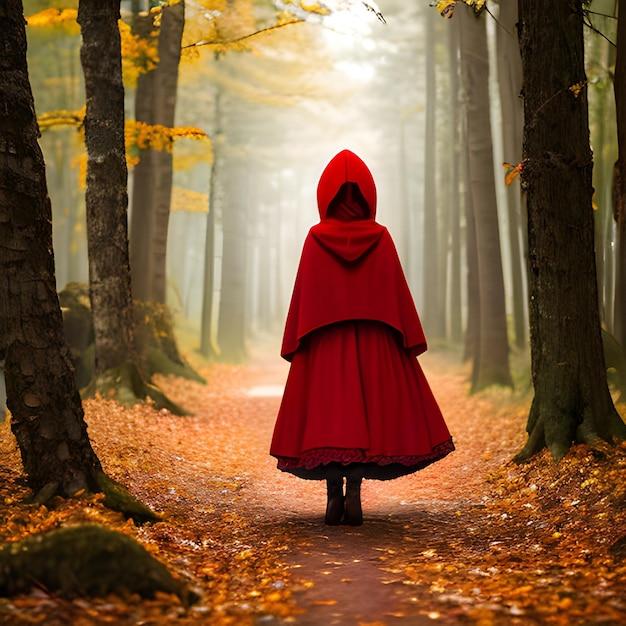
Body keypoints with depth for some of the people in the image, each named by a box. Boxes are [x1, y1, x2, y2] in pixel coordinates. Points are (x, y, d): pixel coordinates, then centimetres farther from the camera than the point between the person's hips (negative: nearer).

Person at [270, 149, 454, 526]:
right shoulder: (380, 238, 0)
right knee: (369, 414, 4)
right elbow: (397, 291, 0)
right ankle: (354, 493, -7)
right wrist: (409, 341, 5)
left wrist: (296, 345, 4)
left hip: (325, 342, 0)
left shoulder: (316, 239, -1)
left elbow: (303, 294, -2)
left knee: (327, 414, 3)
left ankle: (334, 495, -3)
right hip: (373, 342, 0)